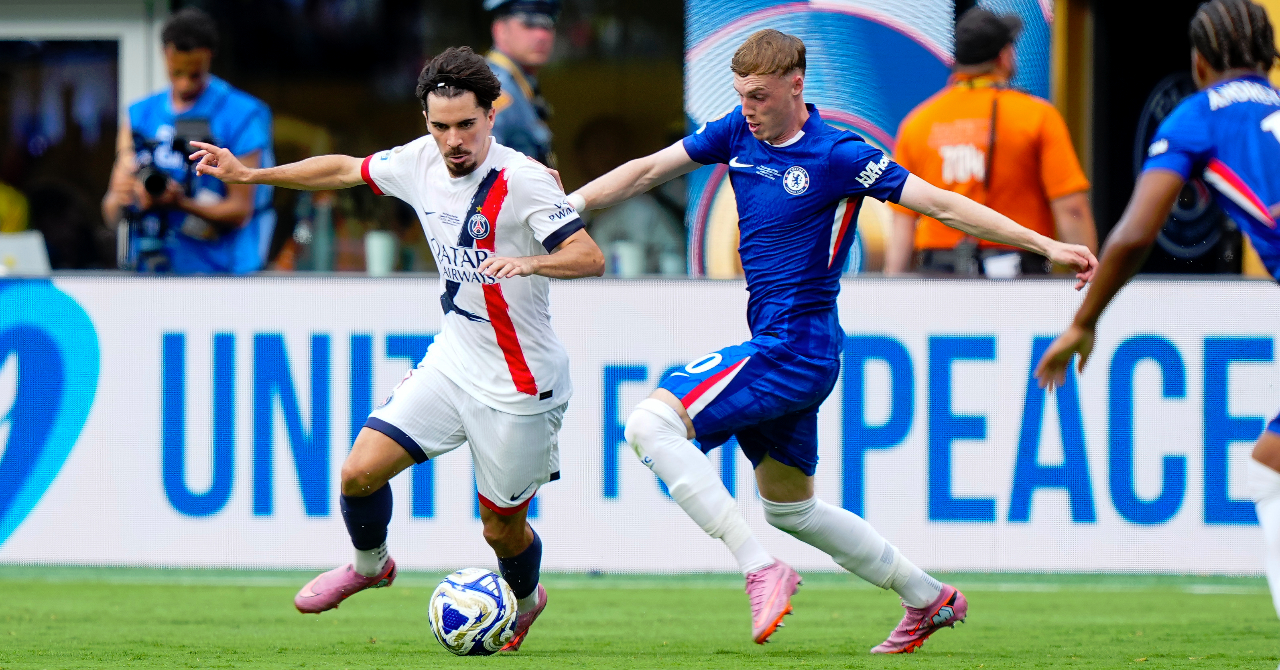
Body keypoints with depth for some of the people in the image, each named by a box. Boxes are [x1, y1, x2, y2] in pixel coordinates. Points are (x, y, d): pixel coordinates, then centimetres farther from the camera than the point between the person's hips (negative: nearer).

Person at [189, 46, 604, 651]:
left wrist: (528, 262, -45)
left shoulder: (522, 180, -21)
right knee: (360, 470, -6)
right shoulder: (422, 162, -2)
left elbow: (589, 257, -27)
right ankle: (369, 565, 26)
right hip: (451, 362, 5)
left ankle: (525, 601, 42)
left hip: (517, 388, -5)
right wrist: (247, 174, 18)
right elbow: (344, 170, 15)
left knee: (501, 528, 7)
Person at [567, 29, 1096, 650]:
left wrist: (1046, 245, -18)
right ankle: (928, 598, 32)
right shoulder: (738, 132, 5)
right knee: (789, 509, 20)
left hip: (794, 352, -9)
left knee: (652, 423, -22)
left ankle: (760, 570, -23)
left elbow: (941, 204, -14)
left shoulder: (838, 155, -14)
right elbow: (649, 170, 15)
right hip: (775, 350, 9)